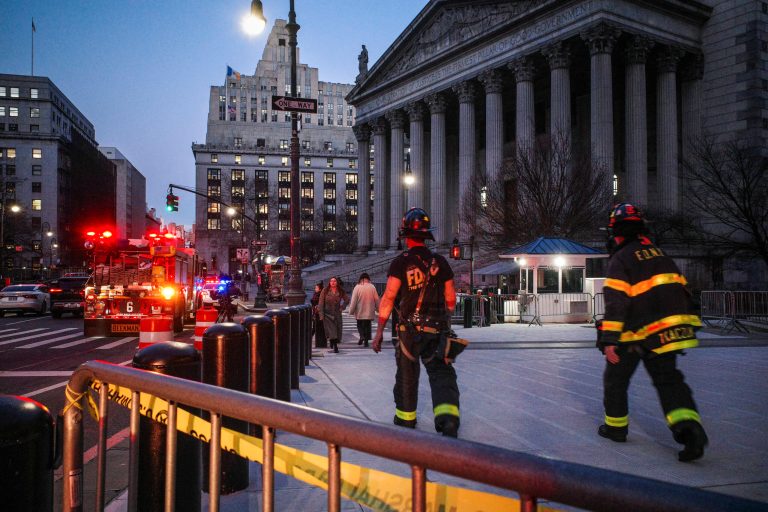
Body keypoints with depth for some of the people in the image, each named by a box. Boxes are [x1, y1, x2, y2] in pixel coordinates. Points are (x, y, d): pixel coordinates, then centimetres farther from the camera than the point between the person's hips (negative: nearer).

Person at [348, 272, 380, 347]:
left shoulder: (357, 287, -9)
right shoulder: (372, 287, -5)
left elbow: (353, 301, -8)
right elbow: (377, 300, 0)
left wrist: (351, 311, 0)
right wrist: (378, 309, 14)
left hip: (359, 313, -1)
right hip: (369, 313, 1)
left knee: (360, 325, 15)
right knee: (367, 326, 12)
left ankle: (362, 336, -7)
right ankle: (366, 340, 8)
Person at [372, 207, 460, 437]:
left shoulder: (401, 263, -8)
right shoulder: (440, 262, 2)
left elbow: (388, 299, -12)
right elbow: (451, 300, 7)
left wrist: (379, 331, -8)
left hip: (410, 329, -1)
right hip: (438, 329, 2)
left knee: (407, 373, 16)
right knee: (441, 372, 5)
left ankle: (406, 416, 32)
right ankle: (447, 415, -16)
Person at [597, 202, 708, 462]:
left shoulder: (620, 259, -10)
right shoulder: (659, 254, 14)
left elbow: (616, 302, -19)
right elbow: (680, 291, 18)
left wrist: (609, 340, -19)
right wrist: (681, 326, 27)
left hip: (636, 334, -6)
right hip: (668, 330, 6)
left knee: (615, 378, 13)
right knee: (668, 380, 8)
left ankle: (616, 426, 24)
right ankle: (688, 425, -12)